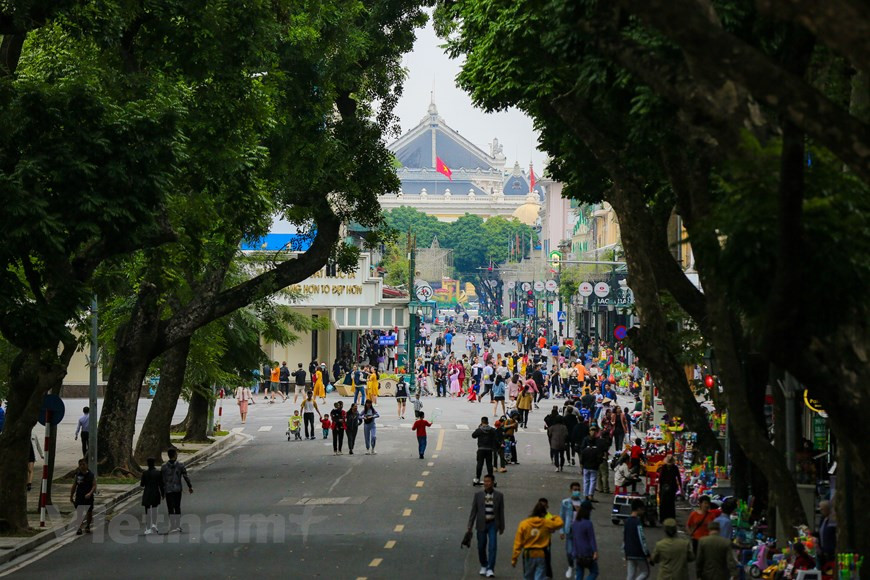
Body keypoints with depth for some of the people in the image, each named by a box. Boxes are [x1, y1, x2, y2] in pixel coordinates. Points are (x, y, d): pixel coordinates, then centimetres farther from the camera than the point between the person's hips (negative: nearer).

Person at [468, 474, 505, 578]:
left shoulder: (499, 496, 0)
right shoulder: (478, 495, 1)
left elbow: (501, 512, 4)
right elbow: (473, 511, 3)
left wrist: (502, 527, 6)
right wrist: (470, 526, 0)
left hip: (493, 524, -1)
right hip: (481, 524, 1)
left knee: (492, 546, -11)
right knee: (481, 547, 8)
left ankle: (490, 569, -7)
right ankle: (483, 566, 30)